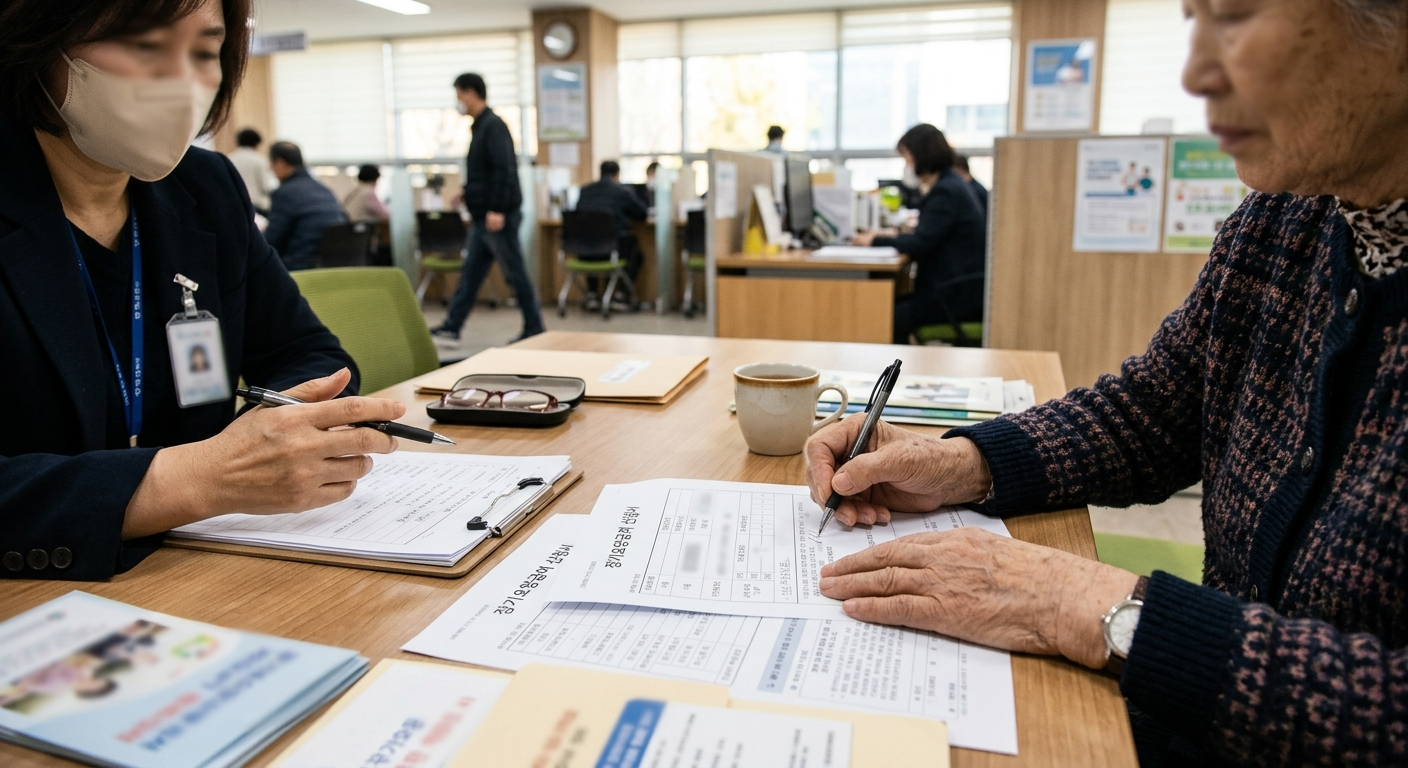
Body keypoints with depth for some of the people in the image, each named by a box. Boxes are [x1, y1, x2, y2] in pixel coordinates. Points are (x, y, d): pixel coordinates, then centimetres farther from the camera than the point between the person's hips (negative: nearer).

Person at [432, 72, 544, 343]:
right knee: (470, 274, 10)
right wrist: (470, 193, 18)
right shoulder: (480, 126, 16)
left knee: (515, 273, -2)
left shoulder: (493, 126, -13)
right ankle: (451, 328, 15)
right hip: (482, 218, 10)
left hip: (498, 217, -10)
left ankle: (534, 329, 7)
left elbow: (504, 171, -22)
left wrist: (497, 210, -26)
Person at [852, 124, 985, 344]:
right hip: (955, 287, 10)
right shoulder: (949, 184, 15)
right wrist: (894, 236, 10)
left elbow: (920, 243, -20)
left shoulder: (946, 192, -17)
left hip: (958, 294, -10)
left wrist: (875, 241, -8)